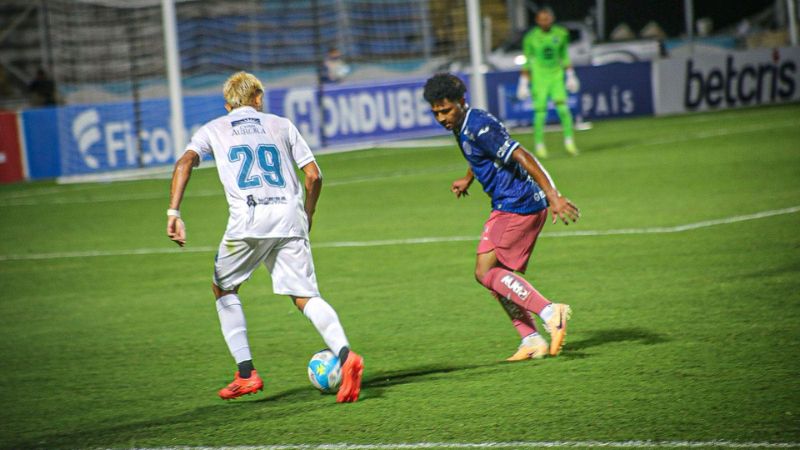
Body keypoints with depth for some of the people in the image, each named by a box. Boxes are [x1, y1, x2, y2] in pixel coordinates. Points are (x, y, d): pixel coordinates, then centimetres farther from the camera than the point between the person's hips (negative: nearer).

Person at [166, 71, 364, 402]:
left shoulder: (213, 130, 18)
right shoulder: (281, 125, 21)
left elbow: (185, 163, -1)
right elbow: (313, 176, 15)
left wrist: (174, 212, -9)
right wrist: (307, 217, 28)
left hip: (247, 220, -2)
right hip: (289, 214, 2)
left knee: (223, 289, 20)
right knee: (305, 296, 3)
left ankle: (245, 374, 13)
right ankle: (345, 355, -23)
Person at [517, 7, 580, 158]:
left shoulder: (561, 34, 2)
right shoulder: (531, 38, -6)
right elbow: (527, 62, 0)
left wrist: (570, 76, 14)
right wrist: (523, 84, 0)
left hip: (556, 77, 2)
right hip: (539, 78, -2)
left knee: (563, 109, -11)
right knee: (540, 112, -5)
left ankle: (569, 142, -3)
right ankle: (539, 145, 7)